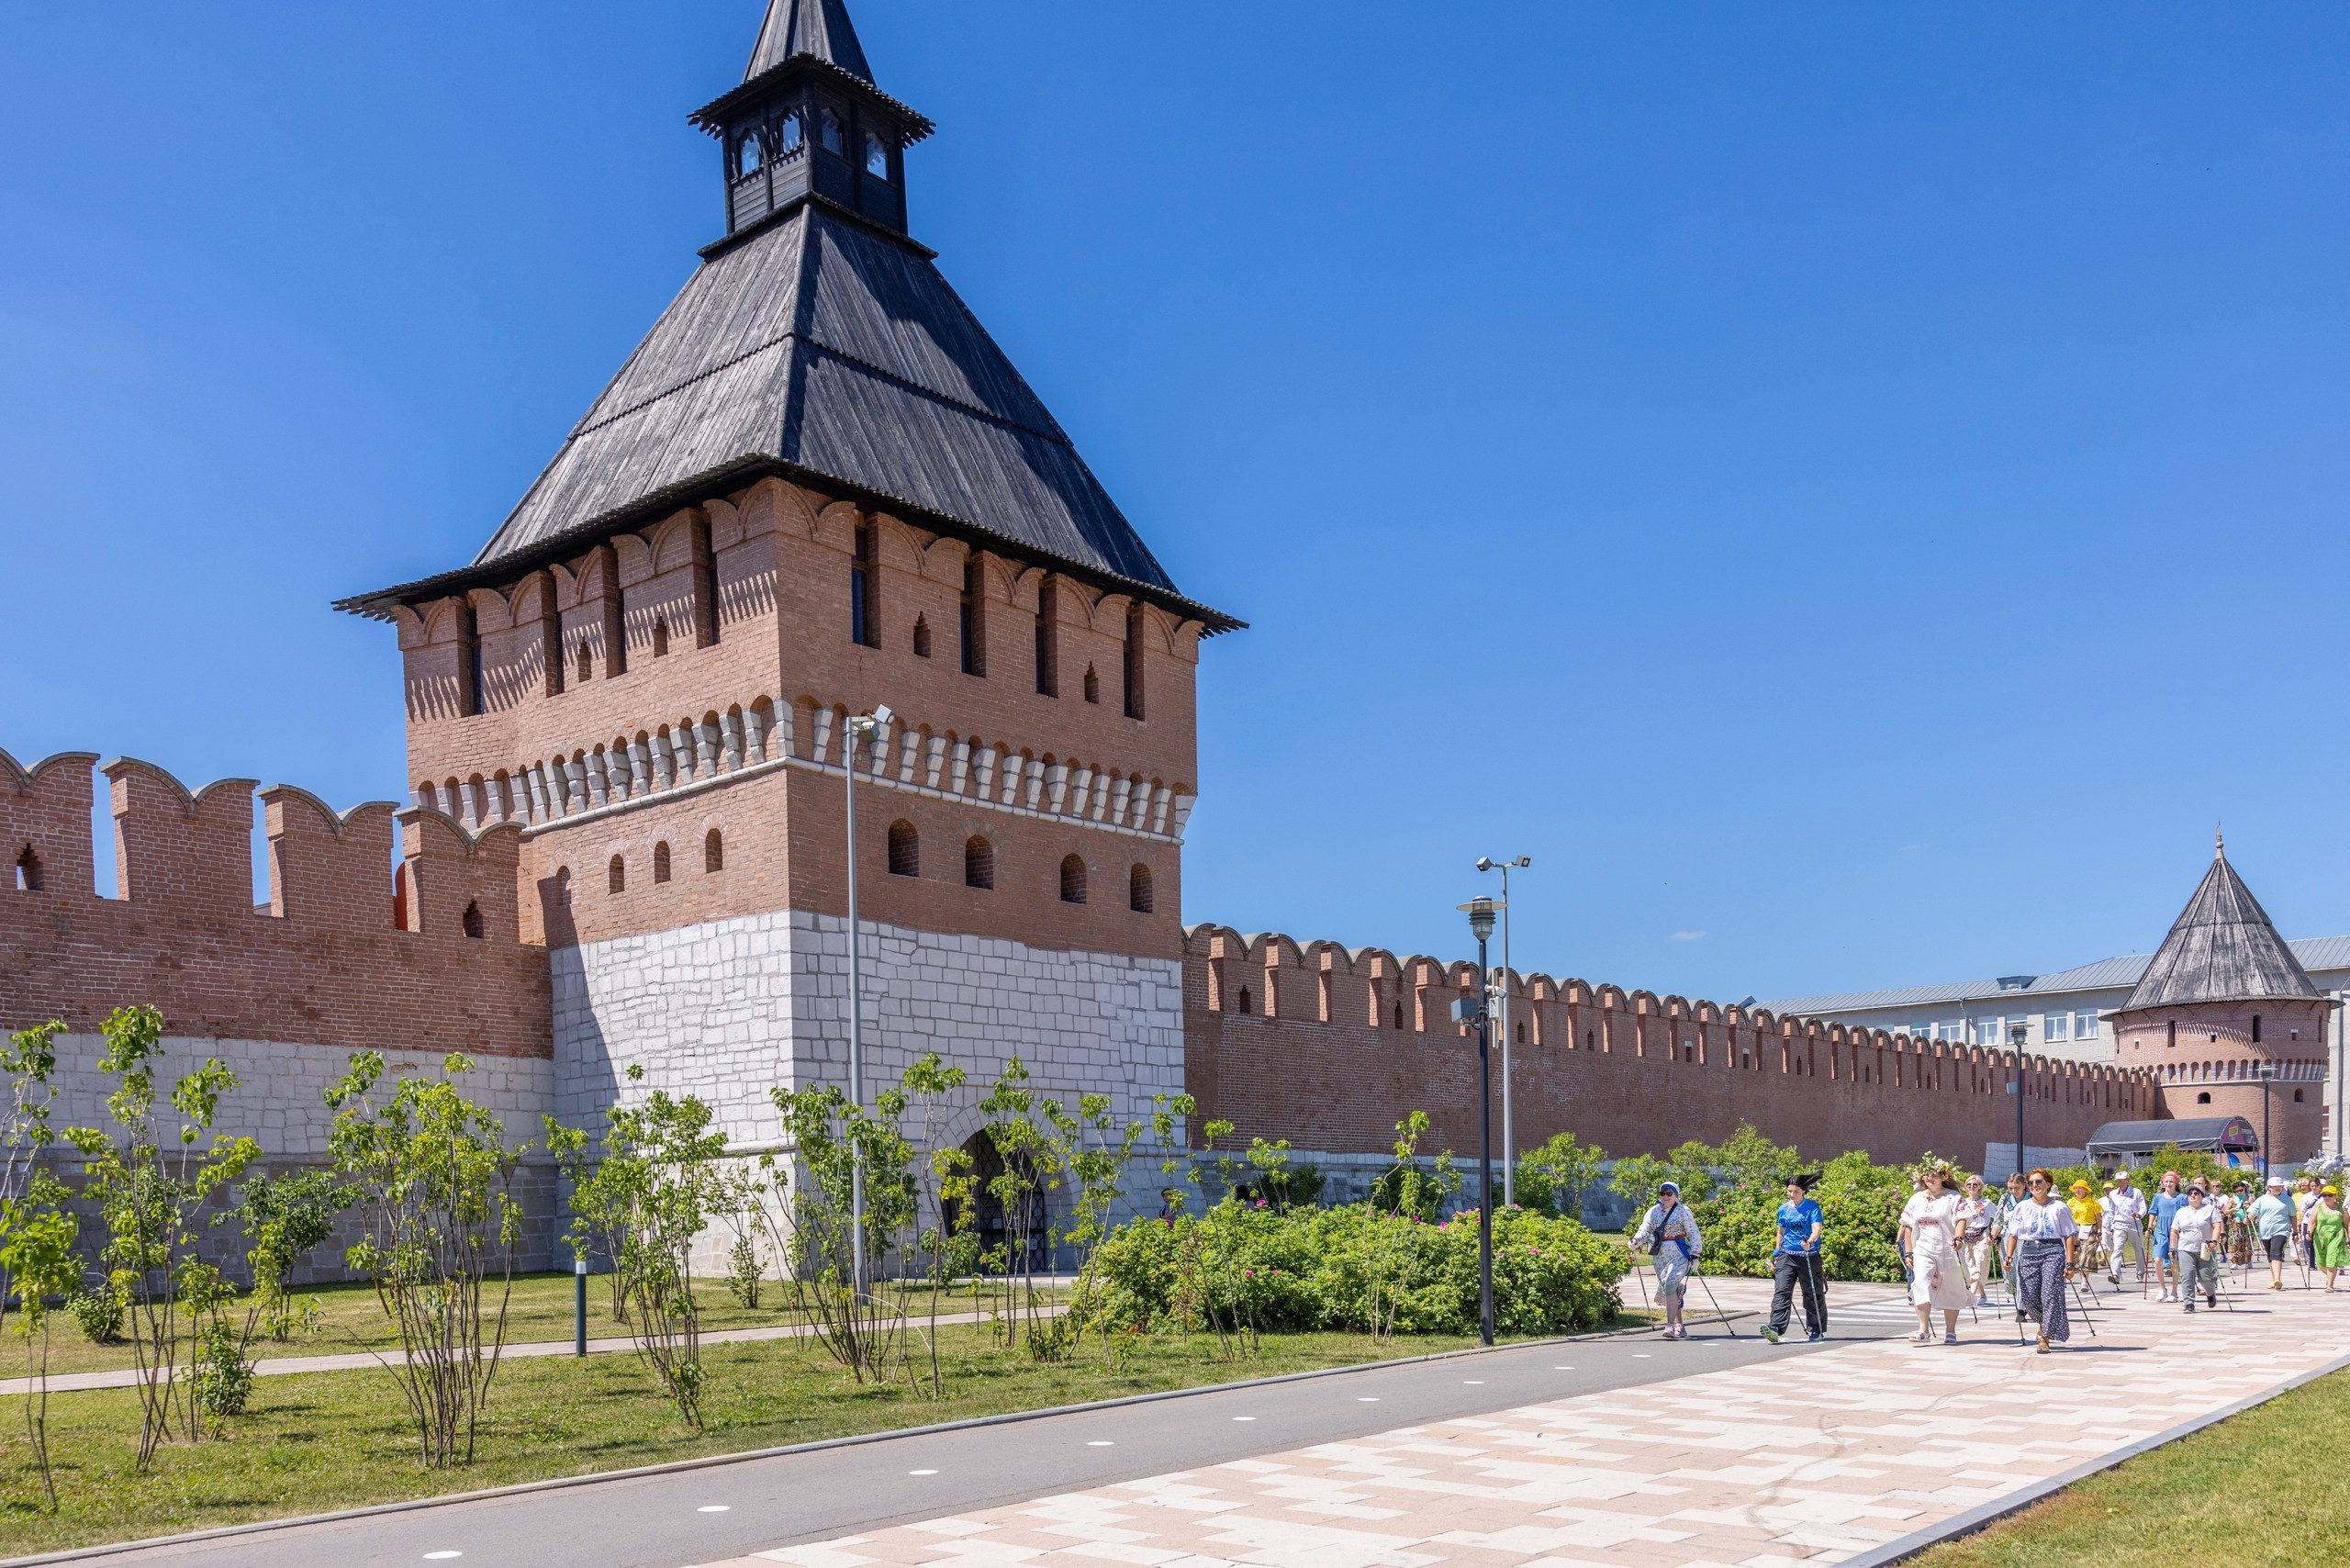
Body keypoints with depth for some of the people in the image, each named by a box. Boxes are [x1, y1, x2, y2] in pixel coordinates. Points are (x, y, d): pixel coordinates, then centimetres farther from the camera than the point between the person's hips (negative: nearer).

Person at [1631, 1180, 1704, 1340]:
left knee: (1670, 1284, -22)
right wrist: (1636, 1242, -17)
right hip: (1659, 1257, 5)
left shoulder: (1683, 1211, 0)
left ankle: (1670, 1326, -24)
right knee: (1670, 1291, 8)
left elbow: (1694, 1234, 0)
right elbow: (1645, 1230, 3)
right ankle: (1680, 1326, 21)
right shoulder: (1653, 1211, 12)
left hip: (1679, 1255, -5)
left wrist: (1694, 1254, -9)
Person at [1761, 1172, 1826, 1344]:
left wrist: (1810, 1242, -40)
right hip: (1787, 1256, 3)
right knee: (1781, 1292, -11)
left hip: (1809, 1256, -3)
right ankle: (1775, 1328, -20)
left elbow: (1817, 1228, -20)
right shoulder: (1783, 1209, 9)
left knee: (1813, 1295, 8)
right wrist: (1776, 1255, 18)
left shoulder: (1812, 1207, -6)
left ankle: (1816, 1330, 25)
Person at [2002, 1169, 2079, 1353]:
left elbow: (2069, 1236, 3)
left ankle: (2045, 1339, -7)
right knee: (2029, 1298, -1)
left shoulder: (2059, 1208, 4)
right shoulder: (2022, 1208, 11)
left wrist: (2069, 1263, -3)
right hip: (2028, 1253, 3)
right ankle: (2045, 1323, 30)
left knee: (2050, 1295, -12)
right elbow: (2013, 1234, 11)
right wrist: (2009, 1257, 0)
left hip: (2053, 1251, -3)